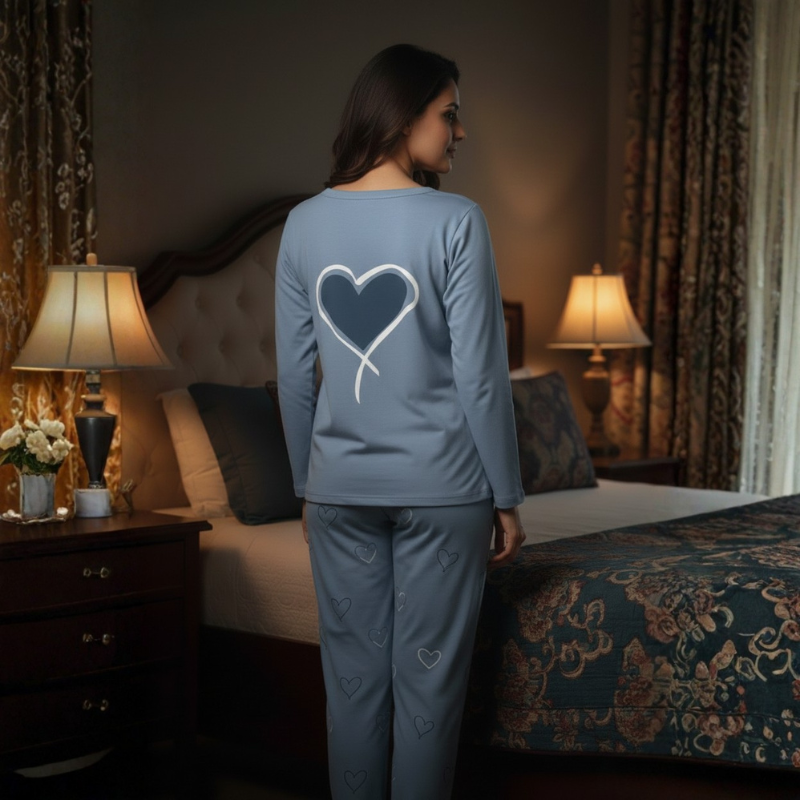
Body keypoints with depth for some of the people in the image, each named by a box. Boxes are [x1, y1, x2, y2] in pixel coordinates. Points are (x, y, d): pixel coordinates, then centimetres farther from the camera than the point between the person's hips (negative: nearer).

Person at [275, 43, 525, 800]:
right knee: (428, 682, 7)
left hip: (341, 487, 4)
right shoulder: (453, 221, -12)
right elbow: (479, 376, -11)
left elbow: (293, 376, 5)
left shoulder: (304, 224, 1)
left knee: (352, 677, 12)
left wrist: (306, 486, 15)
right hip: (439, 485, -4)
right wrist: (506, 497, -2)